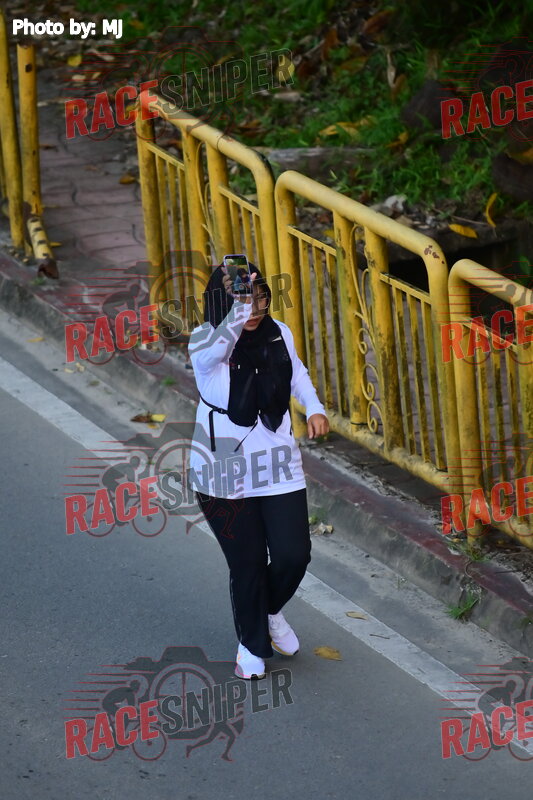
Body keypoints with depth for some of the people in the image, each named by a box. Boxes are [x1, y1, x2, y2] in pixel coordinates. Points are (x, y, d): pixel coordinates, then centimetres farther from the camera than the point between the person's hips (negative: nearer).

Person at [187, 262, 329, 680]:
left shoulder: (279, 334, -1)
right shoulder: (205, 341, -16)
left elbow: (297, 373, 20)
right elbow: (215, 350, -42)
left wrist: (315, 408, 3)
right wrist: (238, 307, -55)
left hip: (279, 468, 4)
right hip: (226, 475, -4)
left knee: (294, 555, -1)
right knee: (247, 564, 4)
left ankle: (271, 612, 33)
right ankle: (252, 645, 28)